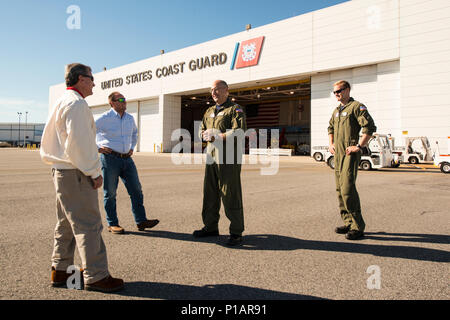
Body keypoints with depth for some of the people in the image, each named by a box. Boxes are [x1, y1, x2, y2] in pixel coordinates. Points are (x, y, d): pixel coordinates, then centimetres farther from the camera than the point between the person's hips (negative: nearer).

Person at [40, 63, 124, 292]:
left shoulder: (61, 102, 20)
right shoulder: (76, 103, -13)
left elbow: (48, 140, 24)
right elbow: (78, 142, -22)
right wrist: (95, 172, -15)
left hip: (60, 171, 11)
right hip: (75, 174, -11)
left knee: (66, 223, 16)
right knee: (88, 225, -6)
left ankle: (60, 271, 25)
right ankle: (95, 276, 0)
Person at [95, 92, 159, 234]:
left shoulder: (130, 118, 12)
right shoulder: (105, 118, -7)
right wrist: (97, 148, -6)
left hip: (127, 159, 6)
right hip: (110, 158, -6)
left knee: (136, 190, 3)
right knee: (110, 193, 3)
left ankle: (141, 221, 10)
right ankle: (112, 224, 15)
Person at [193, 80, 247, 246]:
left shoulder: (235, 109, -2)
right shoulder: (209, 111, 21)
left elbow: (239, 131, -15)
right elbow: (202, 130, 22)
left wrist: (217, 137, -13)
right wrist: (206, 134, -2)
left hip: (229, 158, -7)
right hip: (212, 157, 7)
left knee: (231, 195, -5)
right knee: (210, 193, 12)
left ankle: (236, 233, 4)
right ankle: (210, 227, 25)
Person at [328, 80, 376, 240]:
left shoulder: (357, 106, -6)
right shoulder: (337, 110, 19)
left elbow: (370, 127, -15)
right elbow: (331, 128, 35)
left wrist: (358, 146, -16)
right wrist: (331, 143, 20)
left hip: (350, 154, -9)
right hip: (338, 154, 9)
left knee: (348, 188, -14)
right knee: (340, 189, 9)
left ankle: (358, 227, -5)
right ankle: (348, 223, 18)